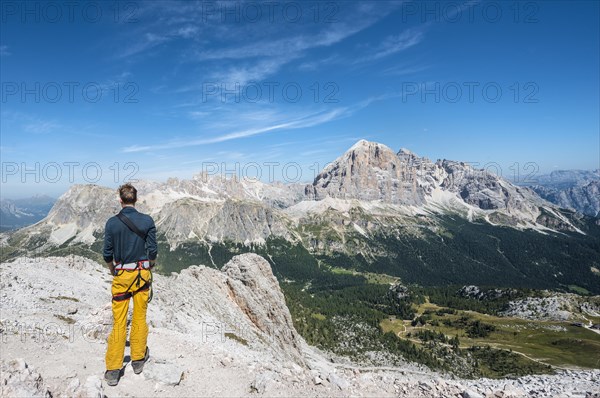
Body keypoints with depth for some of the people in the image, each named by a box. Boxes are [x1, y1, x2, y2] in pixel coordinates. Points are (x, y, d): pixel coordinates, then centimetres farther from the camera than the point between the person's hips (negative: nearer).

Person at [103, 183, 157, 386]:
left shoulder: (112, 223, -6)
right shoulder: (147, 221, -6)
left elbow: (107, 254, -1)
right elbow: (152, 251, -4)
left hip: (121, 275, 0)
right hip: (142, 274, 0)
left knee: (119, 322, 6)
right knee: (139, 318, 13)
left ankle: (113, 370, 12)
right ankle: (138, 359, 26)